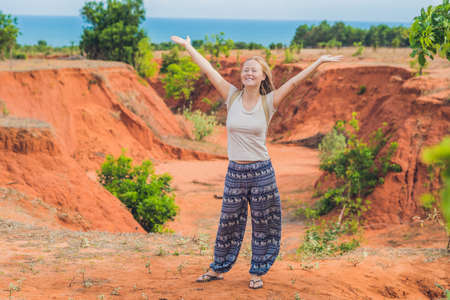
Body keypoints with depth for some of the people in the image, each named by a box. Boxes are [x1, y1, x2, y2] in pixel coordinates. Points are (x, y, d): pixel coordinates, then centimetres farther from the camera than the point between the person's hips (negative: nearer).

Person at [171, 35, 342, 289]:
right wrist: (189, 47, 9)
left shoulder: (269, 102, -4)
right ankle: (218, 268, 29)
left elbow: (294, 81, -9)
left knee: (263, 225, 7)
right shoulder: (232, 96, 1)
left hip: (262, 172, -1)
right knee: (229, 223, 12)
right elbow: (208, 70, 4)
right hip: (235, 172, 1)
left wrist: (320, 61, -14)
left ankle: (257, 273, 23)